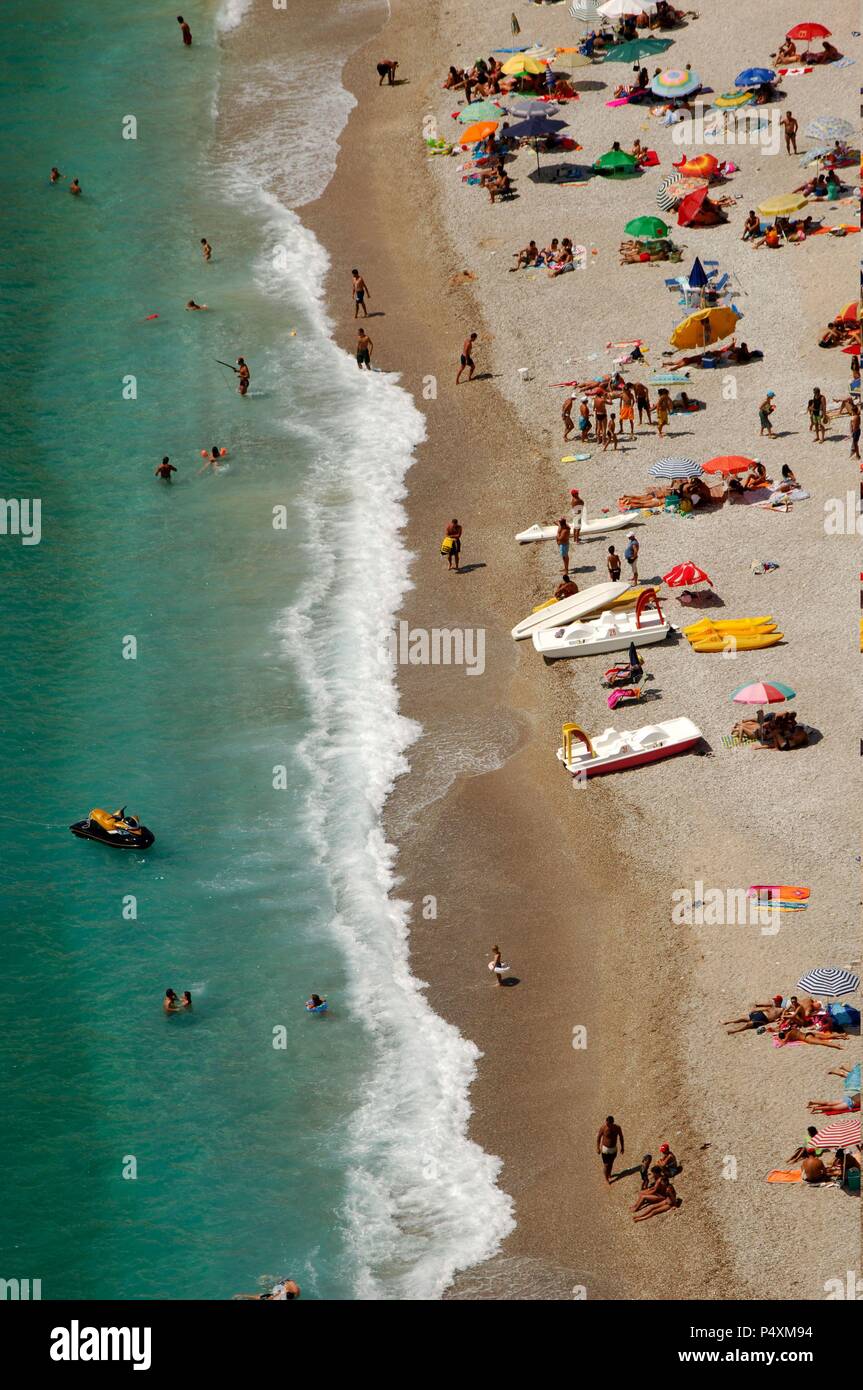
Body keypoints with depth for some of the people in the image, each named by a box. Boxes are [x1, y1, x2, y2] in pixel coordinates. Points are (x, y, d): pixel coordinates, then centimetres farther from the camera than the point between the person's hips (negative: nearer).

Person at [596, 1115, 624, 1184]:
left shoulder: (617, 1128, -19)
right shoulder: (603, 1128, -25)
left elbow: (621, 1137, -2)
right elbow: (598, 1137, -10)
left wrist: (622, 1147, 7)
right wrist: (598, 1148, -3)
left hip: (613, 1149, 2)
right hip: (605, 1149, -2)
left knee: (611, 1163, 24)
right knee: (606, 1164, 10)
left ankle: (609, 1174, 51)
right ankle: (606, 1178, 34)